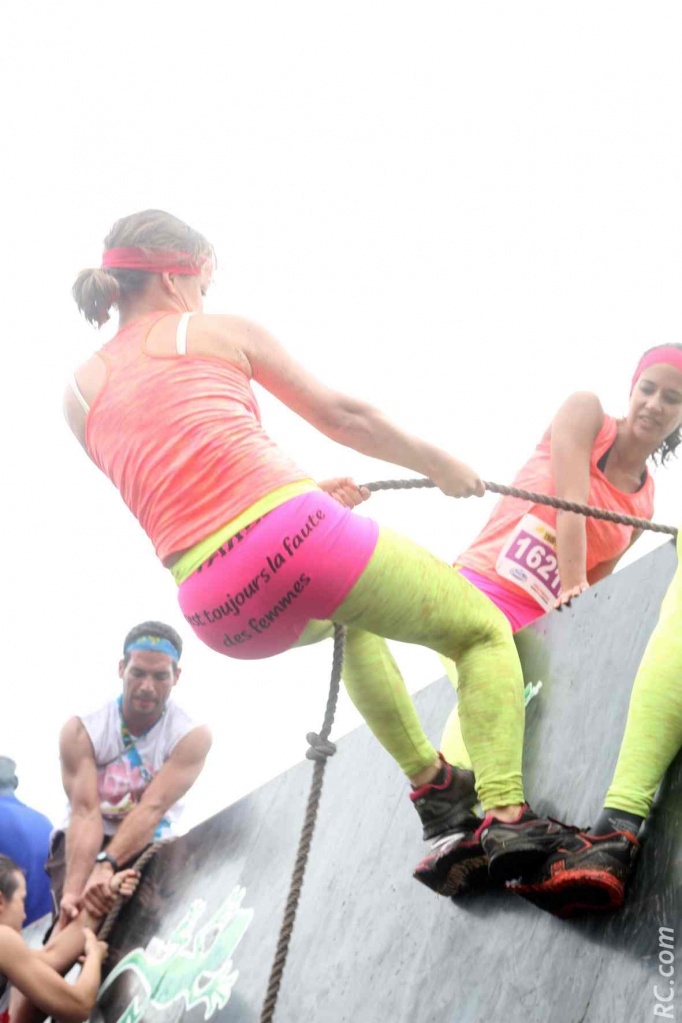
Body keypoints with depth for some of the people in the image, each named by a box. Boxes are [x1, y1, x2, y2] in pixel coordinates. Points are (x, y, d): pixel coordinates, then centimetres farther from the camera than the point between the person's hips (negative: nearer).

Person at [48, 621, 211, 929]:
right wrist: (73, 889, -41)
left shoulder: (192, 736, -16)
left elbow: (152, 808, -29)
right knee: (82, 913, -29)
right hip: (84, 844, -1)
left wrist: (106, 866, -44)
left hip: (148, 846, 1)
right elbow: (85, 813, -27)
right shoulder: (81, 730, -15)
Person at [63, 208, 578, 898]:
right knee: (484, 634, 15)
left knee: (348, 620, 39)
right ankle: (506, 812, -6)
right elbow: (339, 415, 15)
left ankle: (430, 785, 33)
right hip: (289, 534, -5)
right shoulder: (219, 331, 10)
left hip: (219, 615, 5)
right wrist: (439, 464, 29)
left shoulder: (79, 396, 20)